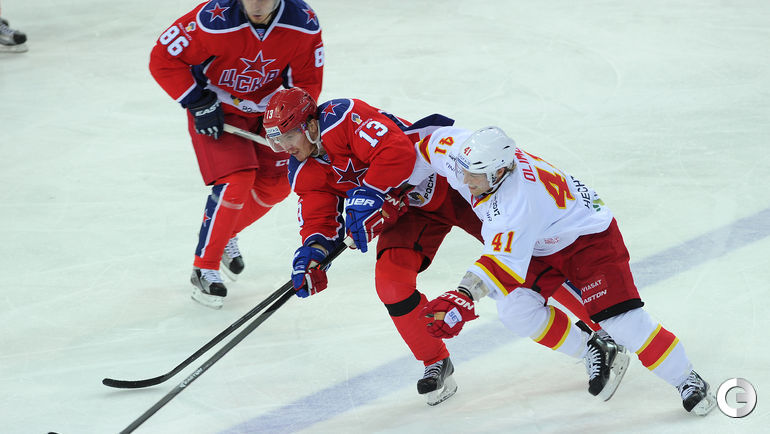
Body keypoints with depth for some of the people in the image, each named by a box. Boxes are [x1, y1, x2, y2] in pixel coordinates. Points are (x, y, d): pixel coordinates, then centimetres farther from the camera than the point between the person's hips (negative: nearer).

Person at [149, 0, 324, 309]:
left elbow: (307, 82, -6)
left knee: (274, 186, 5)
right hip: (217, 109, -5)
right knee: (236, 181, -20)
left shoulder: (304, 25, -21)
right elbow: (163, 59, -22)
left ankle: (225, 236, 34)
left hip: (265, 108, 5)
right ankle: (204, 270, -8)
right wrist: (198, 103, -24)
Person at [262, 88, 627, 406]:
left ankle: (598, 322, 4)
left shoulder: (343, 118, -26)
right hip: (408, 210, 7)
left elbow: (396, 151, -38)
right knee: (390, 277, -15)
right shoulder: (305, 172, -1)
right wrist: (312, 252, -22)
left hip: (448, 178, -7)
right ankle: (435, 364, 2)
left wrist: (367, 197, -38)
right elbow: (319, 218, -2)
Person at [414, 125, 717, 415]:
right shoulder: (460, 151, -20)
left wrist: (464, 296, -60)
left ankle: (687, 381, -3)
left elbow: (502, 261, -49)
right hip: (541, 248, 9)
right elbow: (429, 146, 2)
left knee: (619, 319, -19)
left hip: (589, 237, -9)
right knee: (514, 310, -10)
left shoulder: (519, 199, -41)